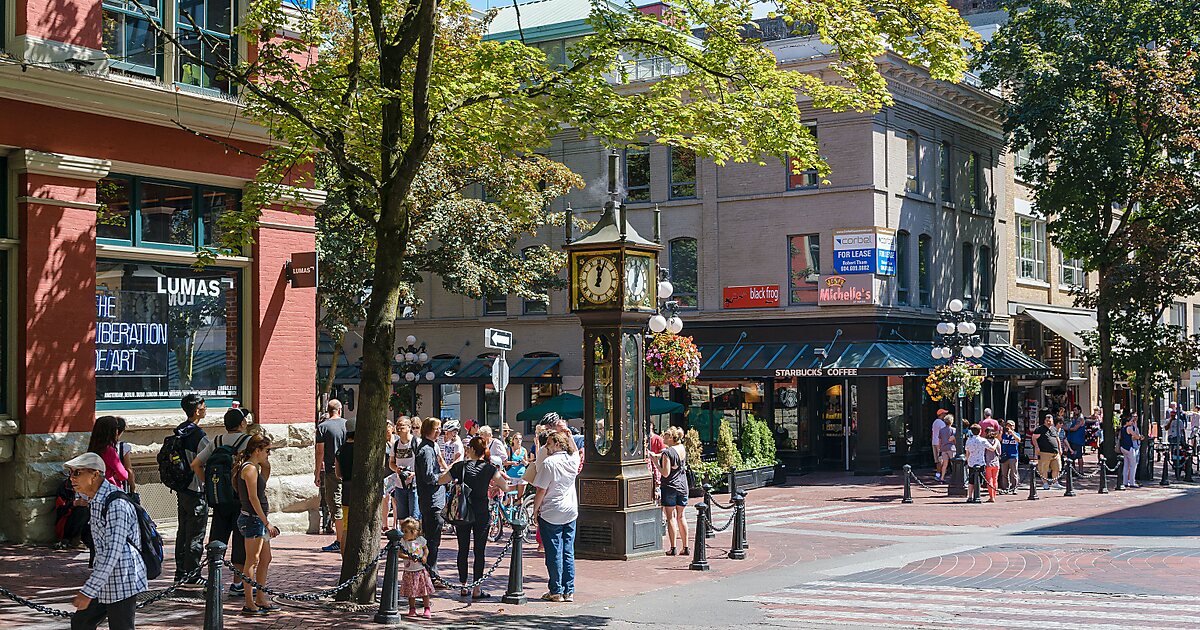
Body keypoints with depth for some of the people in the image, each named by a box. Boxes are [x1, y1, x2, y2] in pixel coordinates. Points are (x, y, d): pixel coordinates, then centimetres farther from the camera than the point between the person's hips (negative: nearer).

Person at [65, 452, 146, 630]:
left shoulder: (116, 504, -22)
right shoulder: (95, 502, 10)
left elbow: (112, 553, -26)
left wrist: (88, 592, -27)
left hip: (123, 583, -10)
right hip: (105, 581, 10)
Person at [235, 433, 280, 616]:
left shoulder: (255, 467, 17)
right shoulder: (250, 469, -14)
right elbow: (253, 498, -18)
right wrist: (267, 522, -17)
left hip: (258, 520, 10)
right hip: (252, 519, -10)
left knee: (265, 559, 14)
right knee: (252, 561, -6)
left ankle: (260, 600, 21)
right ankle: (249, 604, -2)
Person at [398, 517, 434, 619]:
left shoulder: (420, 539, -2)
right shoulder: (403, 542, -8)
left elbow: (426, 549, 10)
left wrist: (424, 557, -9)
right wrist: (410, 558, -31)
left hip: (421, 569, 1)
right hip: (409, 571, -1)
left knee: (425, 591, 4)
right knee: (411, 592, 6)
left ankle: (427, 609, 14)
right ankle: (412, 609, 22)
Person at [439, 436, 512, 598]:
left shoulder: (460, 466, -4)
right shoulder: (490, 468, -6)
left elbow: (440, 480, 7)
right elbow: (505, 488, -4)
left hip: (462, 513, 1)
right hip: (481, 514, -1)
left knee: (463, 550, 12)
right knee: (479, 551, 3)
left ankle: (463, 586, 17)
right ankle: (477, 589, 3)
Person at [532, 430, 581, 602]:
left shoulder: (549, 463, -16)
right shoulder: (573, 459, 2)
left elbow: (541, 491, -14)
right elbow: (575, 450, 29)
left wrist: (535, 510, -3)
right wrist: (568, 434, 24)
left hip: (551, 514, -6)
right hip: (571, 513, 6)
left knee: (554, 553, 1)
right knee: (568, 553, 9)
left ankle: (556, 591, 5)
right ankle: (569, 591, 11)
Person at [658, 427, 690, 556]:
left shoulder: (667, 452, -16)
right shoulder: (683, 449, 5)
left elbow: (666, 473, -19)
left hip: (670, 487, -6)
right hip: (683, 486, 6)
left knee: (670, 517, 0)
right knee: (681, 516, 13)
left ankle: (673, 548, 0)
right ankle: (686, 548, 12)